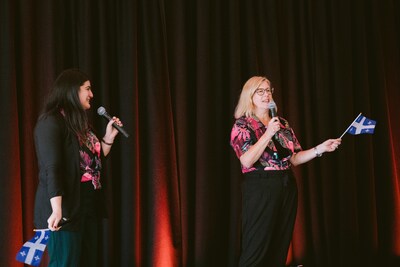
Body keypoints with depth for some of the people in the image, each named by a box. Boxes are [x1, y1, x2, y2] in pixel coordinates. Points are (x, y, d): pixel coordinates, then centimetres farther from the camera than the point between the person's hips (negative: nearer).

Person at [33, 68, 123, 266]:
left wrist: (109, 137, 12)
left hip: (88, 205, 9)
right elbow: (51, 168, -20)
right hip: (66, 207, -9)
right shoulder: (51, 122, -10)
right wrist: (57, 209, -28)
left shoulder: (81, 123, 17)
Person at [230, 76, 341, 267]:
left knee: (281, 248, 8)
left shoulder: (283, 124, 15)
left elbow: (294, 159, 14)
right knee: (256, 250, -6)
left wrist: (320, 148, 2)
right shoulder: (242, 124, -2)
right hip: (260, 188, -6)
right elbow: (247, 161, -16)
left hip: (287, 187, 6)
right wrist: (268, 133, -18)